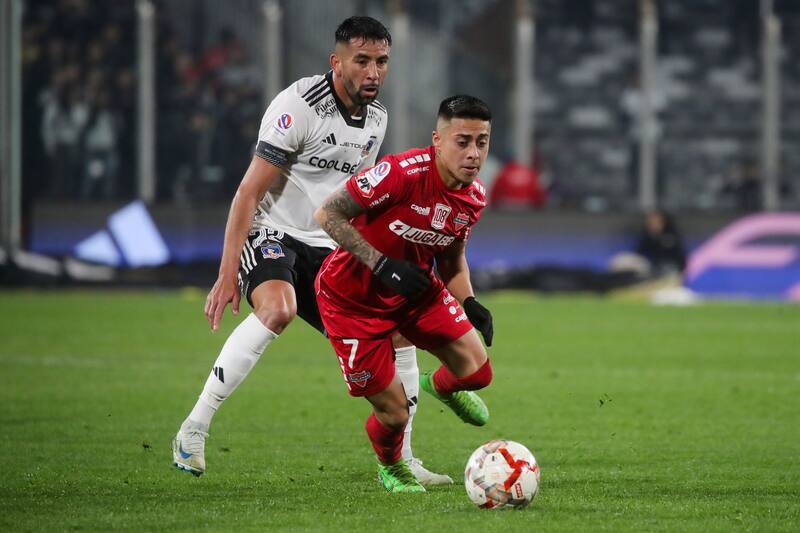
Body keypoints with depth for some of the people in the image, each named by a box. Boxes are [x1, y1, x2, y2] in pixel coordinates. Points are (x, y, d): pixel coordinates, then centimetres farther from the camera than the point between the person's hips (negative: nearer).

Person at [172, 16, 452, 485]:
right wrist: (228, 275, -22)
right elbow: (250, 191, -17)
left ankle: (399, 459, 10)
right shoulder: (300, 105, -17)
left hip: (325, 249, 7)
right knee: (277, 308, -36)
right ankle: (193, 431, -29)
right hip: (271, 234, -7)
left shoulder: (376, 118, 7)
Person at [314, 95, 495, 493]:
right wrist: (381, 265, -30)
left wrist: (468, 304, -6)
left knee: (476, 370, -10)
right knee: (394, 415, -6)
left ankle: (441, 386, 29)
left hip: (416, 288, 6)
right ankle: (390, 467, 31)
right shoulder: (403, 173, -31)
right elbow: (327, 214, -25)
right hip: (352, 296, -6)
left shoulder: (474, 197, -7)